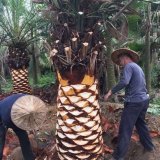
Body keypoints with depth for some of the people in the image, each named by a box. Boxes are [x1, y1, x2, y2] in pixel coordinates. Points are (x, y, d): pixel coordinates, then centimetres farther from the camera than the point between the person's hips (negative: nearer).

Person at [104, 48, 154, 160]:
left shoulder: (129, 66, -10)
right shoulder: (138, 67, 18)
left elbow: (124, 82, -26)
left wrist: (111, 92, -20)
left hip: (134, 102, -9)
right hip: (144, 100, 9)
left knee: (125, 129, -5)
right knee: (141, 123, 25)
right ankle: (148, 146, 37)